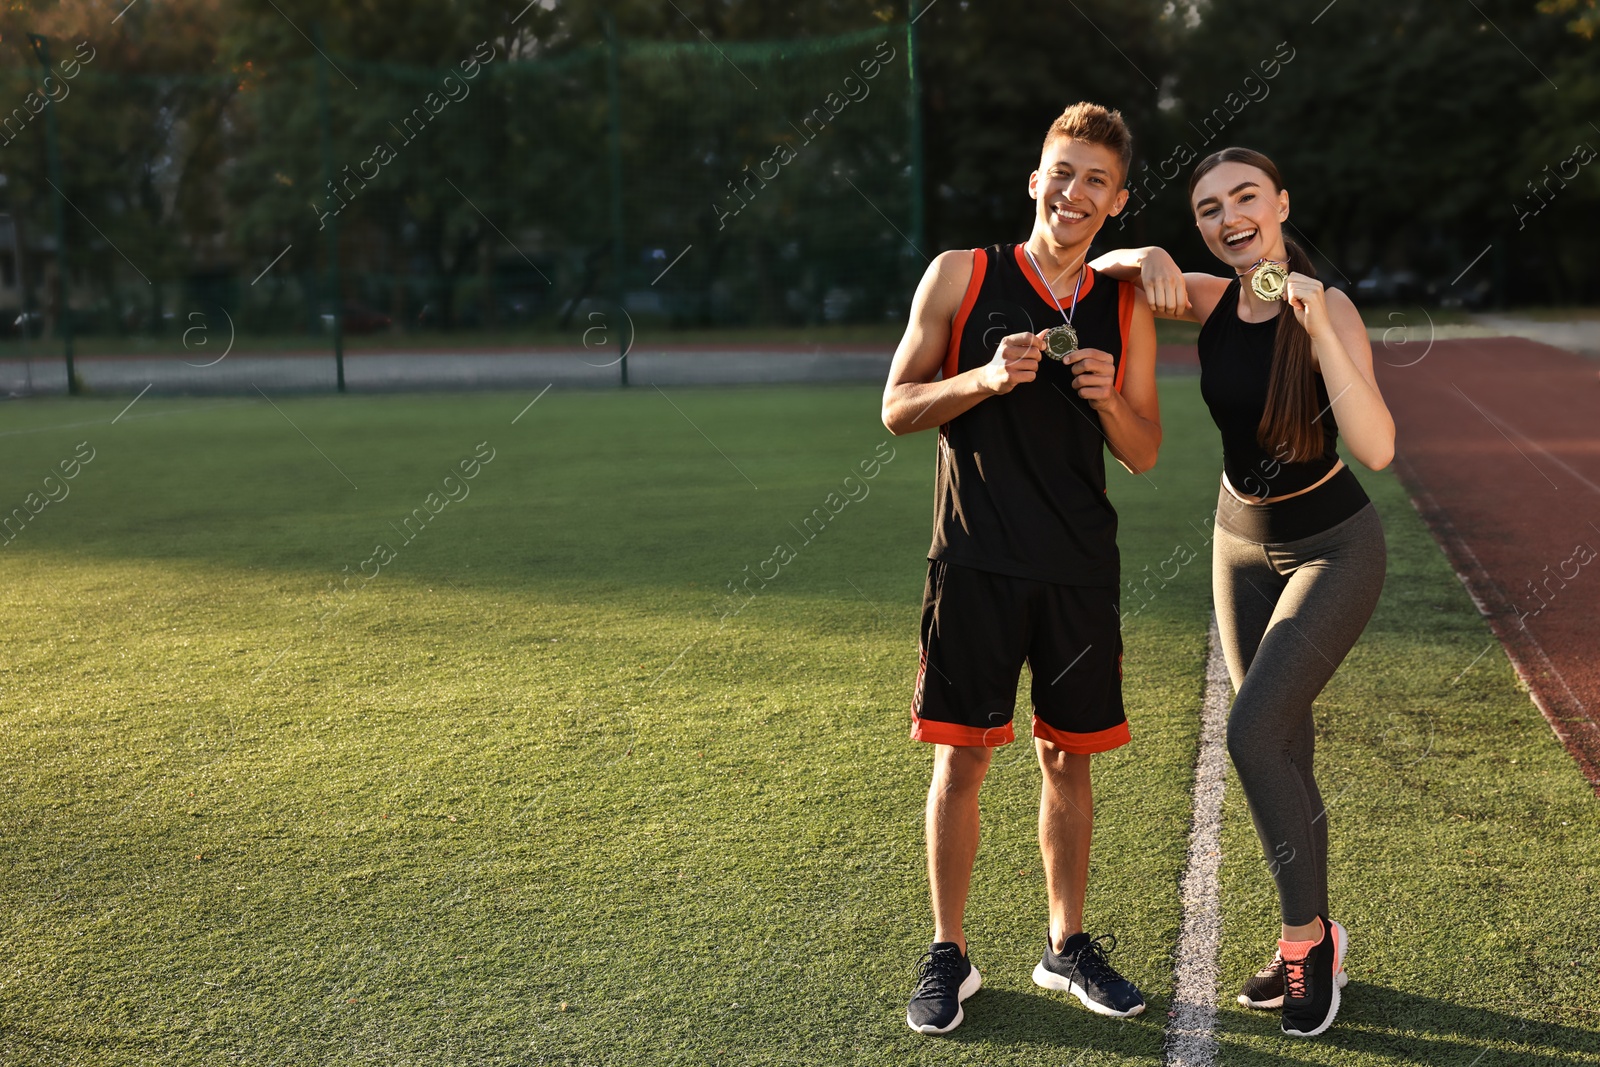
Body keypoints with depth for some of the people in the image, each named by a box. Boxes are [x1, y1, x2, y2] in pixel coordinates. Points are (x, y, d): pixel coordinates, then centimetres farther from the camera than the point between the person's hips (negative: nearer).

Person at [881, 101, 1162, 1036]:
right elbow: (899, 408, 0)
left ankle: (1067, 945, 27)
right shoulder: (963, 275, 1)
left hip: (1081, 567, 3)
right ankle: (950, 956, 15)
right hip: (976, 561, -3)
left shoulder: (1126, 307, 8)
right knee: (962, 755, 0)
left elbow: (1144, 453, 10)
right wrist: (986, 377, -16)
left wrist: (1106, 399, -11)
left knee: (1069, 756, 10)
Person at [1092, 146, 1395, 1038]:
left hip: (1334, 548, -5)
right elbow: (1098, 267, 4)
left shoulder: (1329, 310, -21)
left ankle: (1306, 937, 3)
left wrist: (1316, 326, -38)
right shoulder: (1211, 300, -7)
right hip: (1244, 542, 6)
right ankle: (1313, 941, 27)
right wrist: (1146, 257, -18)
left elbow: (1376, 448, -31)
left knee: (1253, 733, -17)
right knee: (1287, 756, 11)